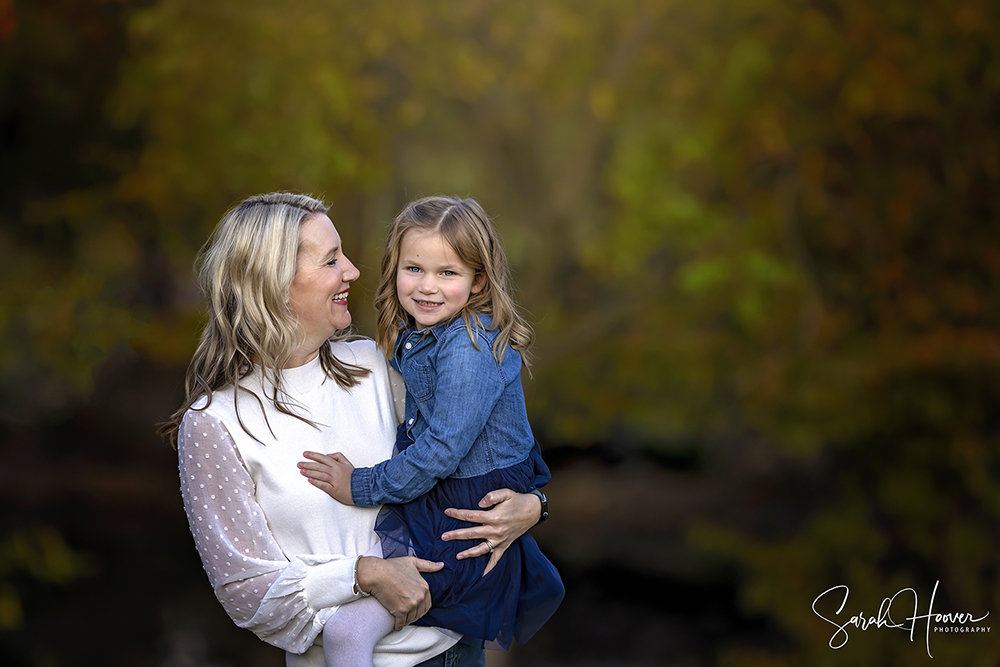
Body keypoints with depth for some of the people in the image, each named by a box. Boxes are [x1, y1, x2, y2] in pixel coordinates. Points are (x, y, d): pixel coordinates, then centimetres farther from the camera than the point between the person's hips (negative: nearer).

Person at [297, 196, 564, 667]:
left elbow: (442, 450, -24)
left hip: (468, 516, -10)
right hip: (426, 501, 10)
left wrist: (361, 487, -15)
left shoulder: (471, 349, -22)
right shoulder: (415, 336, 6)